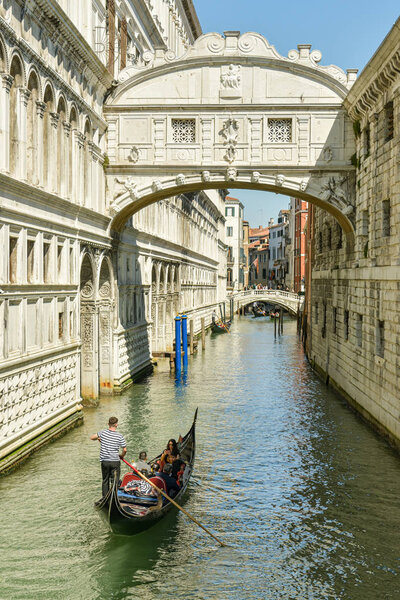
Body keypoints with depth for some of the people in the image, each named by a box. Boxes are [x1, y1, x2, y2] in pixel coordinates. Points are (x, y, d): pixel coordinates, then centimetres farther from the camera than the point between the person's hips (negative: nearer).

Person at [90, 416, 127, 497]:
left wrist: (99, 438, 27)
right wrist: (122, 456, 15)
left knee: (105, 481, 15)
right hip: (115, 461, -2)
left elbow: (92, 437, 9)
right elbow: (124, 450, -5)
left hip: (104, 461, 2)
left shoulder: (103, 432, -3)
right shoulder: (119, 436, -9)